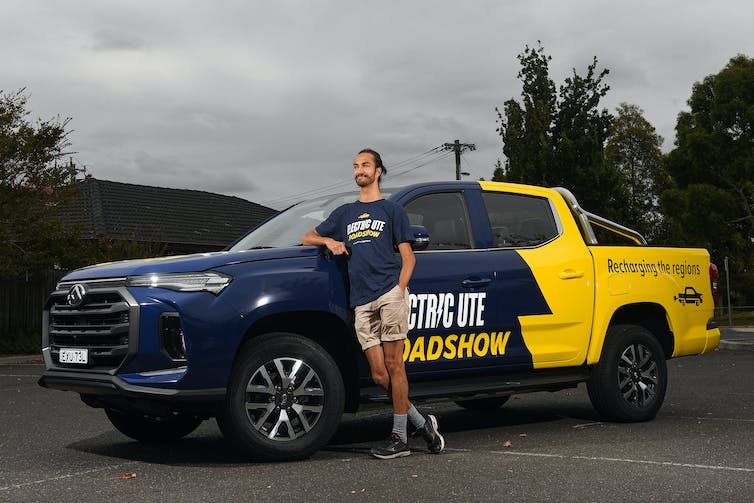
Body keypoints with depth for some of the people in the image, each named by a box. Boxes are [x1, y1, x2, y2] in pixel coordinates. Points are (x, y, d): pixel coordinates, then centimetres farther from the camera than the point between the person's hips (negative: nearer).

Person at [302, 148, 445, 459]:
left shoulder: (392, 210, 15)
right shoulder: (344, 213, 26)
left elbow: (407, 258, 8)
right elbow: (307, 238, 31)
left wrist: (400, 291, -7)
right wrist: (329, 241, 9)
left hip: (390, 293, -4)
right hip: (362, 302, 4)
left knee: (393, 364, -8)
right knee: (379, 374, -3)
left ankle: (399, 437, -2)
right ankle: (421, 422, 12)